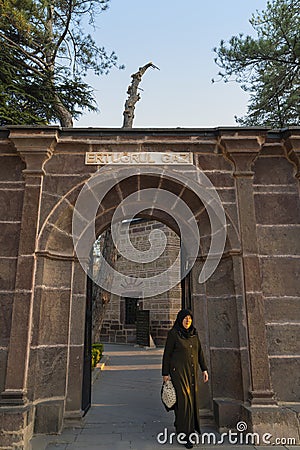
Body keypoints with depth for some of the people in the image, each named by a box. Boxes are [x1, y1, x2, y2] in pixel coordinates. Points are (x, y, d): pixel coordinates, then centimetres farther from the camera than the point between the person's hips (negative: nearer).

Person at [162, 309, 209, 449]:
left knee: (191, 398, 14)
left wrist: (204, 369, 6)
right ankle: (184, 434, 3)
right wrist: (165, 373, -7)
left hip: (192, 371, 6)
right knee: (183, 400, -8)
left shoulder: (194, 333, 5)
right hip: (178, 370, -6)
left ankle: (180, 423, 37)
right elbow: (167, 354, -8)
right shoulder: (173, 333, -12)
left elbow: (199, 352, 10)